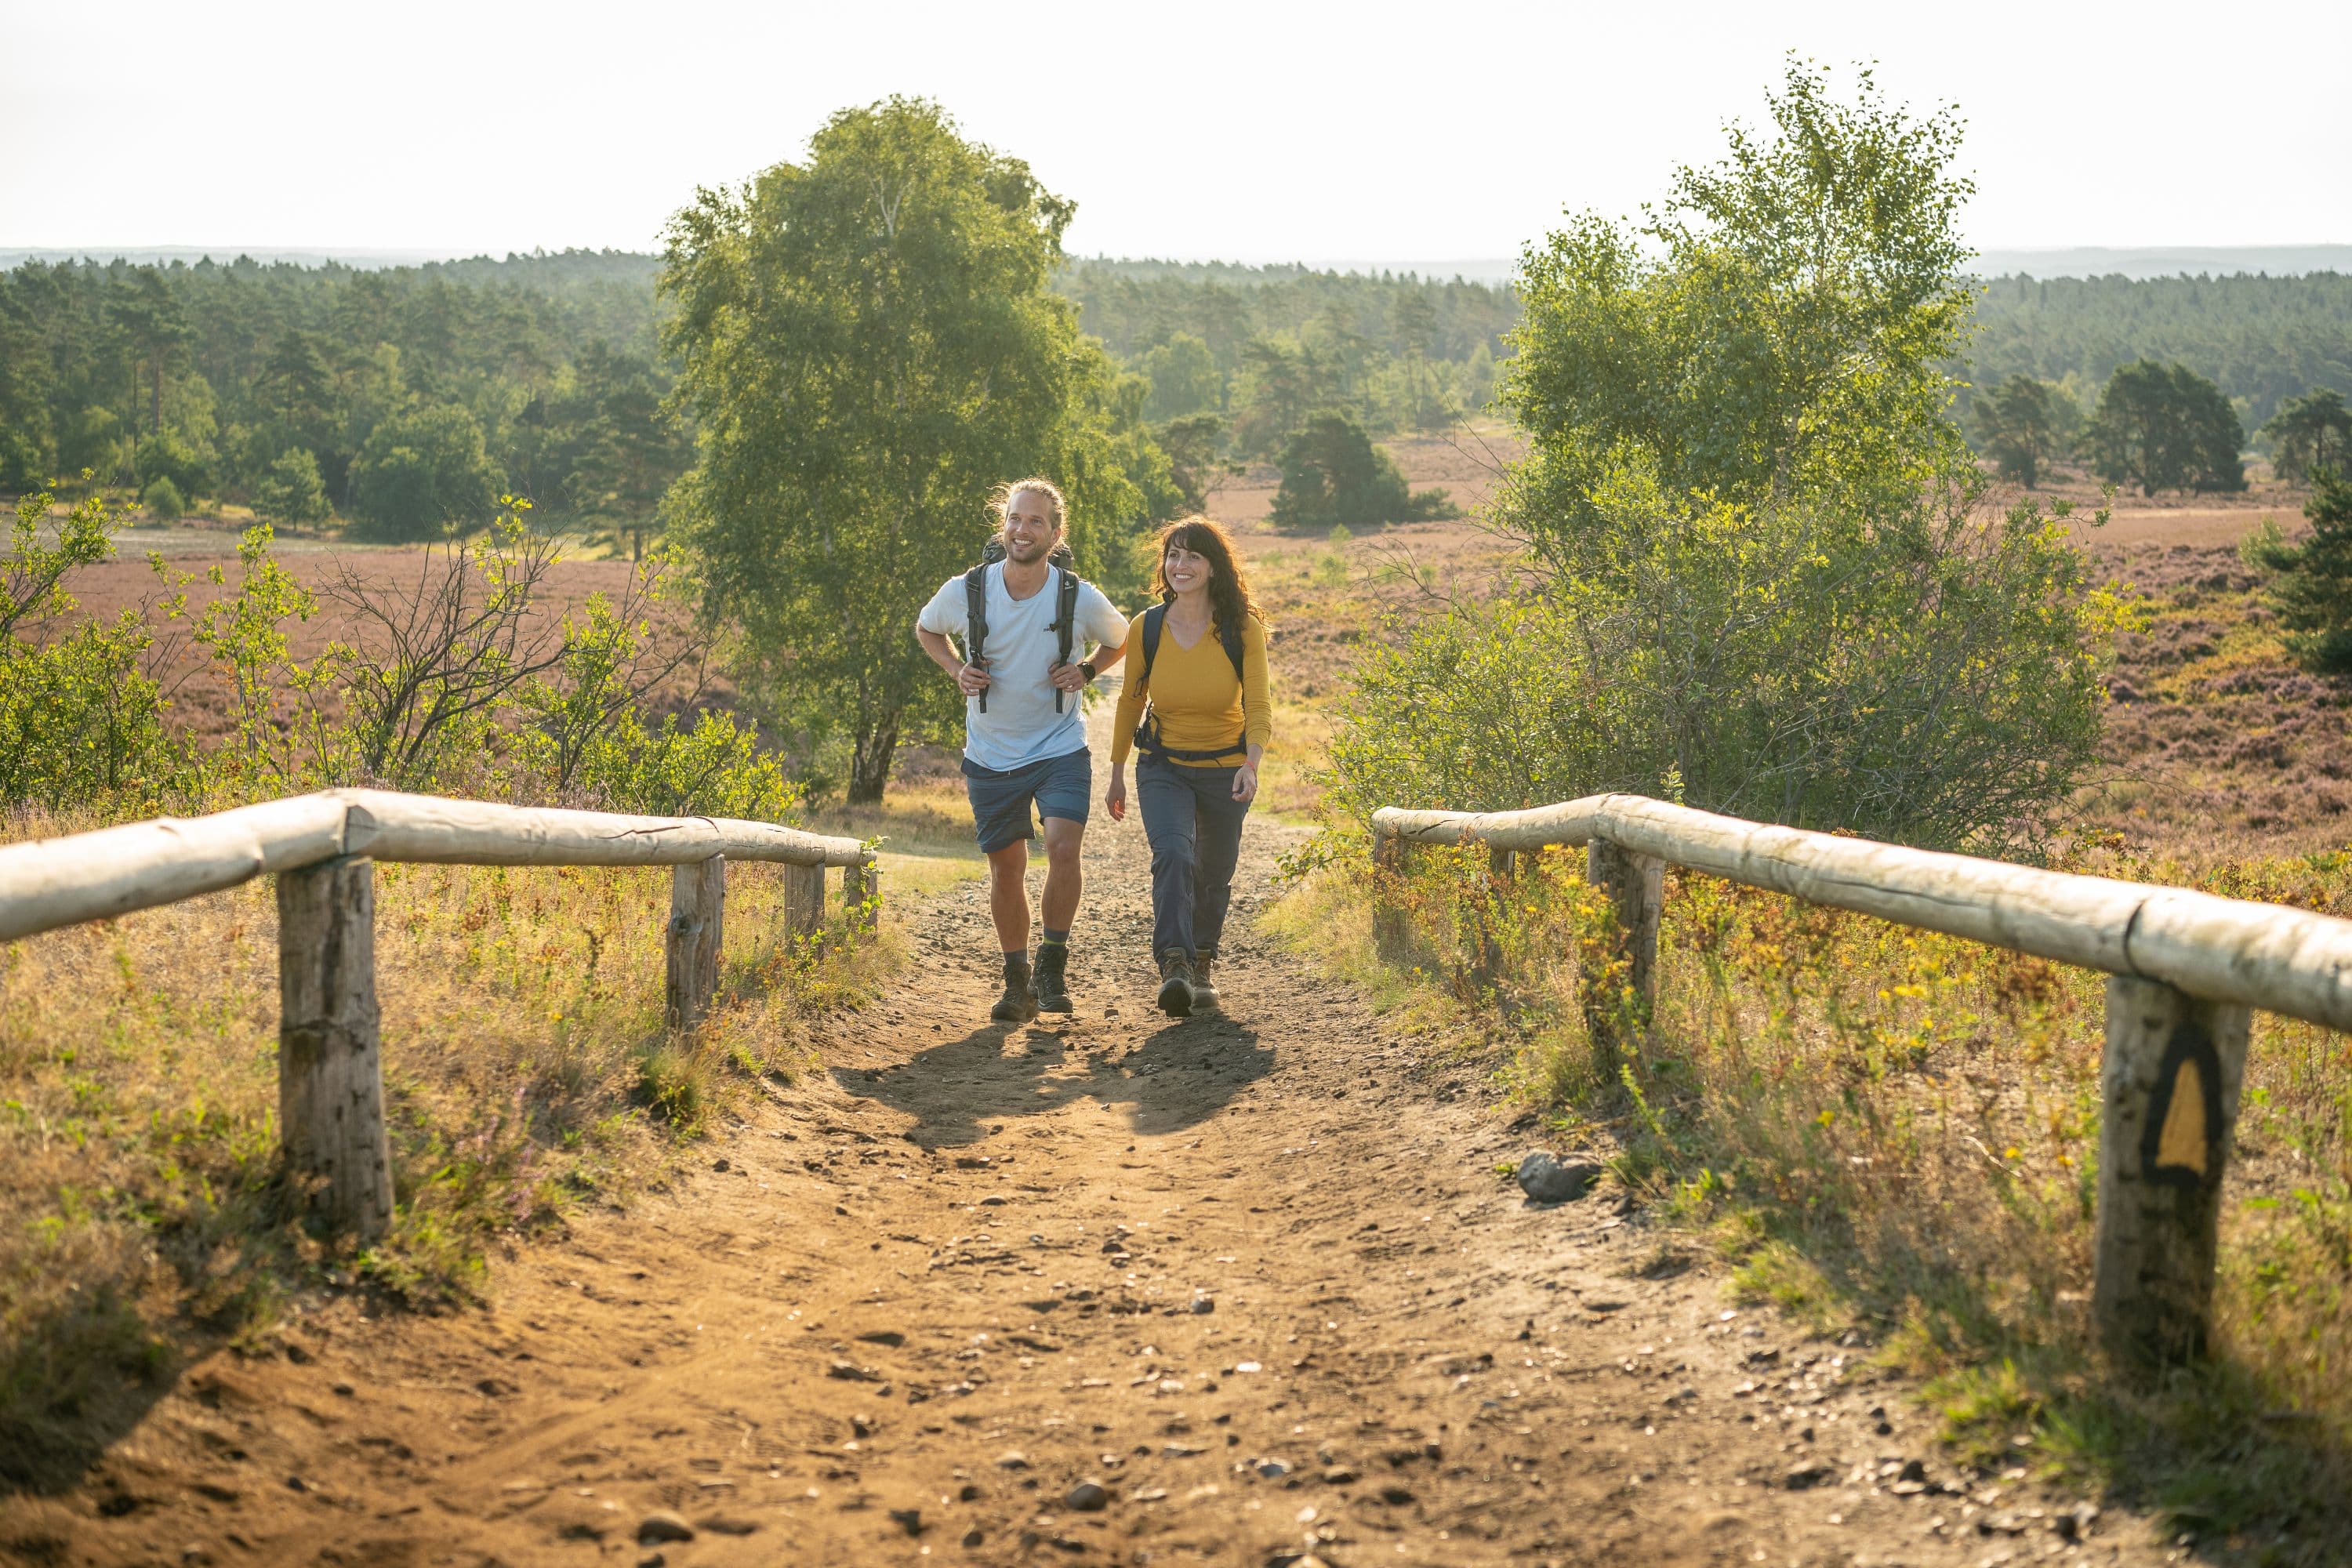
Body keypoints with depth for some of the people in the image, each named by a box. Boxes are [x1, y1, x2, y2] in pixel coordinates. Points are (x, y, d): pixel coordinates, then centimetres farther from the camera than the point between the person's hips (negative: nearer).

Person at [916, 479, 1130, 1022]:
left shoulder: (1081, 599, -12)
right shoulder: (965, 592, -11)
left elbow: (1122, 641, 10)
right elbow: (926, 630, 12)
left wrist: (1086, 671, -8)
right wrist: (957, 670, -5)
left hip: (1061, 748, -2)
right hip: (991, 754, 2)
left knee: (1062, 845, -22)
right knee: (1006, 865, 8)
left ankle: (1052, 965, -3)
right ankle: (1017, 981, 25)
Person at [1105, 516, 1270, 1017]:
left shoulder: (1242, 629, -11)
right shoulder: (1146, 628, -8)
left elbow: (1257, 707, -14)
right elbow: (1130, 703, 6)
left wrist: (1251, 764, -31)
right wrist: (1116, 774, 10)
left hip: (1224, 769, 1)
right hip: (1163, 768, 0)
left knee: (1213, 876, 13)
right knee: (1172, 854, -26)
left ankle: (1203, 962, 37)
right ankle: (1174, 965, -33)